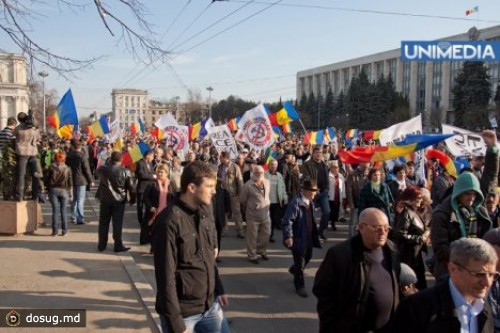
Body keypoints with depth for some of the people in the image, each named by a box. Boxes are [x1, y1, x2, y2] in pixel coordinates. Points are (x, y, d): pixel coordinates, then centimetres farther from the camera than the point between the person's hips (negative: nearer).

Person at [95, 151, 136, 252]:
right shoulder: (125, 171, -13)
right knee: (117, 223, 3)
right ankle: (118, 246, 6)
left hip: (105, 199, 3)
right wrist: (132, 199, 6)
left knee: (103, 222, 13)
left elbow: (98, 172, 20)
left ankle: (101, 245, 19)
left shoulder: (102, 169, -6)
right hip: (119, 200, -2)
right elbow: (131, 187, -7)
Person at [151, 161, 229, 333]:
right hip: (183, 312, -6)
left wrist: (218, 289, 13)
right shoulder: (170, 221, -20)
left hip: (210, 306, 6)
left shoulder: (206, 212, 3)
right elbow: (166, 276, -19)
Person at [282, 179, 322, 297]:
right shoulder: (296, 202, -23)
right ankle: (299, 286, 22)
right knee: (300, 262, 4)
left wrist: (314, 235, 19)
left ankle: (294, 270, 52)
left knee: (308, 257, 24)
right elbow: (287, 221, -25)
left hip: (309, 237, 9)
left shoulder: (310, 202, 5)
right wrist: (288, 236, -30)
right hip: (299, 238, -8)